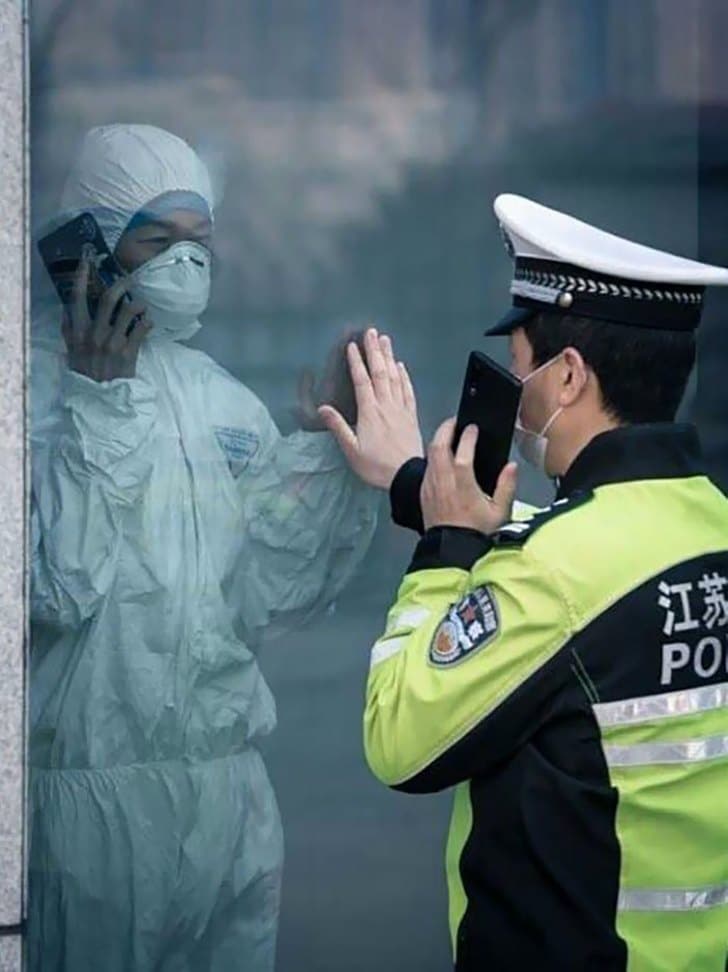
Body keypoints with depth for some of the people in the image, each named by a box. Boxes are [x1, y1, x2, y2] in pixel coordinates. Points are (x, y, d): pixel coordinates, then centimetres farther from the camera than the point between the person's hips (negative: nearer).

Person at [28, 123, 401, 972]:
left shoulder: (221, 400, 10)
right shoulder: (34, 386, -8)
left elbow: (263, 597, 5)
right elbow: (50, 589, -20)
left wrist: (340, 449, -2)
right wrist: (103, 406, -18)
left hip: (228, 779, 6)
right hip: (88, 794, -6)